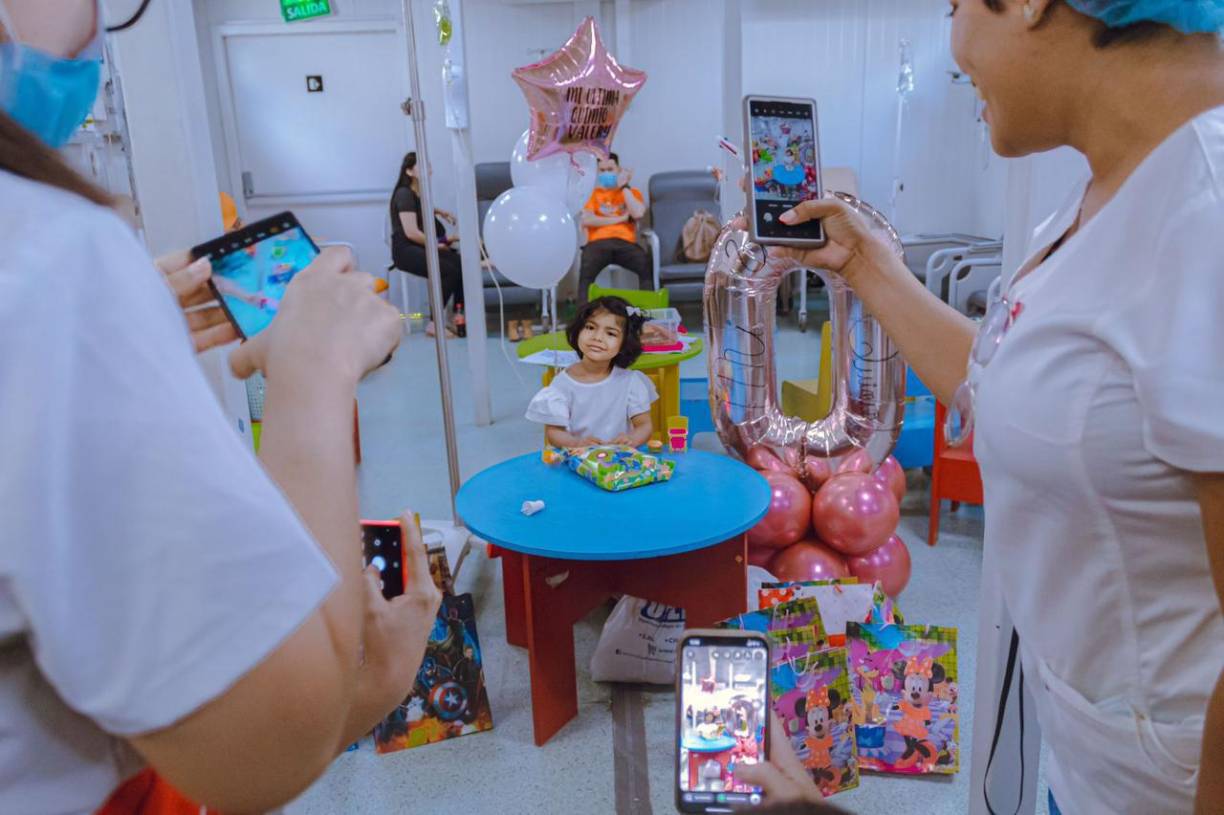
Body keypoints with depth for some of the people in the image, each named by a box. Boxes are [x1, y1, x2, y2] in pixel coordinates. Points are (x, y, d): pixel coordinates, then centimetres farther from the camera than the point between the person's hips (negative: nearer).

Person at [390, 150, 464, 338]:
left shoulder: (419, 193, 15)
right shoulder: (404, 194, -12)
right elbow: (411, 233, -22)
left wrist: (439, 212, 23)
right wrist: (437, 244, -13)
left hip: (422, 247, 8)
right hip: (406, 250, -8)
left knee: (461, 264, -18)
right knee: (450, 270, -29)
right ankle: (434, 324, -23)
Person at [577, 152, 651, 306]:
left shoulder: (632, 192, 23)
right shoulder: (593, 193, 21)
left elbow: (637, 214, 0)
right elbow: (586, 221, 2)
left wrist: (624, 186, 7)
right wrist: (620, 219, 1)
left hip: (625, 243, 0)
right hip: (598, 243, 0)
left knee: (647, 266, -33)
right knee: (586, 271, -35)